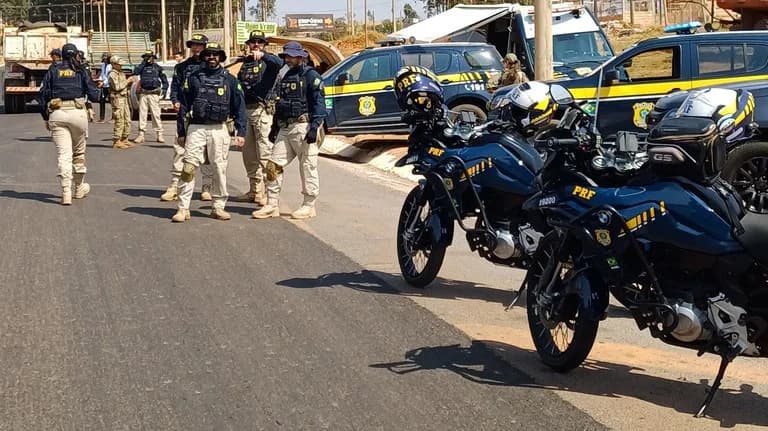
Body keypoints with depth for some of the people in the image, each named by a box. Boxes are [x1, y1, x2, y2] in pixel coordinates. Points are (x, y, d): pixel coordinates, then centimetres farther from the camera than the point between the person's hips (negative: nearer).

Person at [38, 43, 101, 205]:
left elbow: (43, 94, 7)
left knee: (64, 154, -3)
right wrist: (100, 91, 26)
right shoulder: (81, 72, 8)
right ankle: (80, 187, 30)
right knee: (79, 152, 17)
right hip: (77, 112, 0)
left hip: (56, 114, 1)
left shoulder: (53, 71, 12)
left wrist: (46, 118, 13)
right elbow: (93, 95, 2)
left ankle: (66, 193, -13)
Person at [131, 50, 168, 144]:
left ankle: (159, 134, 1)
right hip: (143, 93, 2)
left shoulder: (157, 67, 7)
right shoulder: (142, 66, 10)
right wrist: (143, 62, -7)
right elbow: (135, 72, -10)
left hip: (154, 94, -2)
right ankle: (141, 134, 5)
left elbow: (164, 79, 13)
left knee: (156, 114, -4)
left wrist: (164, 89, 0)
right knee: (142, 114, 2)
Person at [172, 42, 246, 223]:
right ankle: (183, 208, -6)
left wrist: (241, 132, 0)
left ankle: (218, 207, 13)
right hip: (196, 128, 0)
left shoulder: (229, 80, 8)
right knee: (189, 167, -7)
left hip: (219, 129, 1)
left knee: (220, 168, 3)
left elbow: (239, 107, 8)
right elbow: (184, 105, 10)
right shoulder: (193, 78, 8)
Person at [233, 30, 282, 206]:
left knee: (264, 152, -9)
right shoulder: (246, 62, 18)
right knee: (249, 153, 13)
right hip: (247, 110, 8)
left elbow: (279, 63, -27)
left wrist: (263, 55, -42)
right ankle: (255, 190, 23)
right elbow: (239, 84, 22)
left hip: (262, 110, -8)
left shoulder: (268, 61, -4)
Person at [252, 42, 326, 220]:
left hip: (303, 127, -8)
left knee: (308, 166, -1)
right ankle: (272, 205, 7)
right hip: (285, 128, 8)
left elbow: (319, 103, -12)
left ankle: (309, 205, 7)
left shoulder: (311, 76, -5)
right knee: (273, 165, 3)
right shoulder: (287, 77, 20)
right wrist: (274, 127, 24)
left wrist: (314, 127, -21)